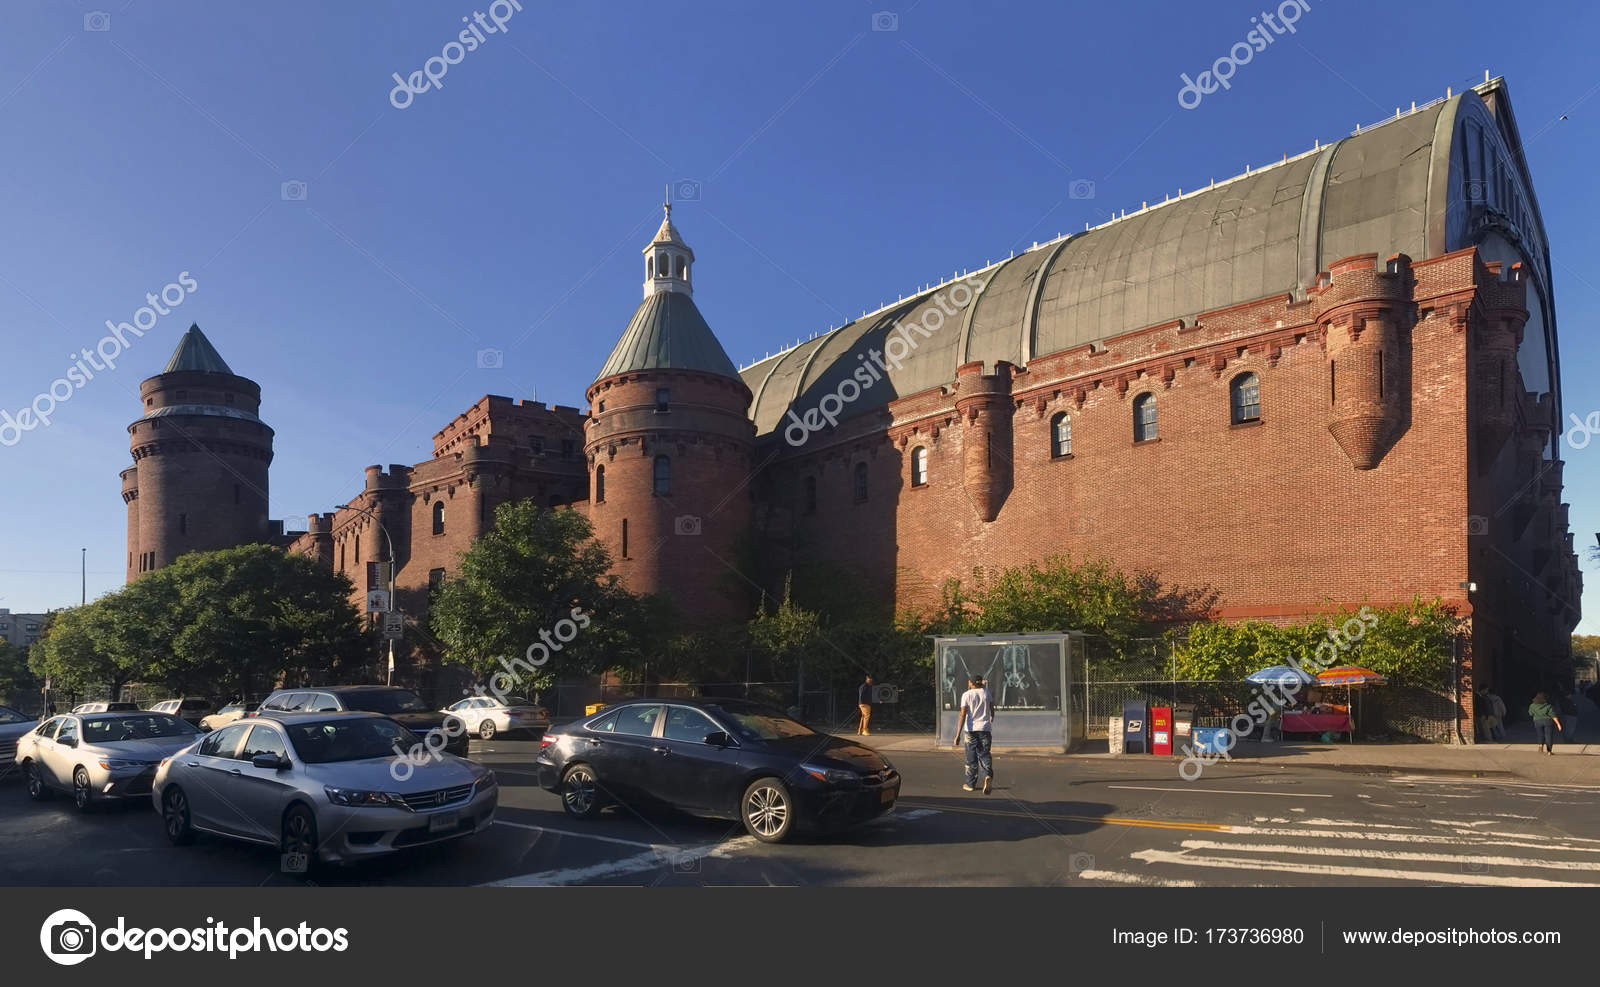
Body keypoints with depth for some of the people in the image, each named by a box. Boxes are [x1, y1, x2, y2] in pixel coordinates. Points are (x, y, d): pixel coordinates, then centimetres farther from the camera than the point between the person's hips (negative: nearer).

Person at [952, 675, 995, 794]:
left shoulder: (966, 695, -3)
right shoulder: (986, 693, 7)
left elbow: (963, 715, -11)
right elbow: (992, 710, 21)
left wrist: (958, 735, -13)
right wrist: (991, 718, 45)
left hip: (971, 729, -2)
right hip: (985, 729, 2)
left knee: (971, 758, 9)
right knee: (984, 755, 5)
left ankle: (970, 784, 19)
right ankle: (988, 776, -21)